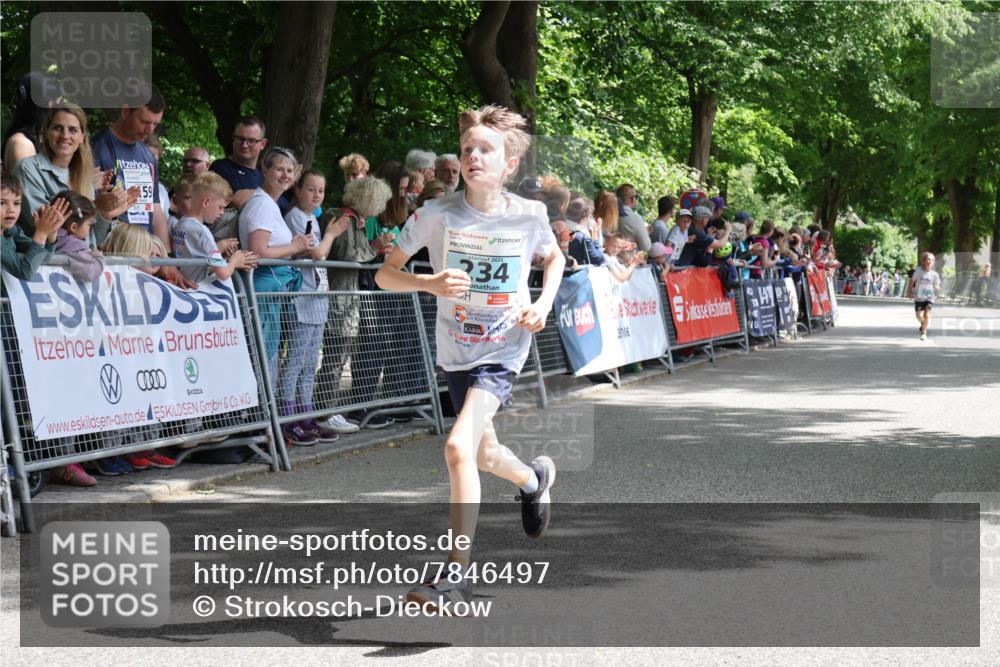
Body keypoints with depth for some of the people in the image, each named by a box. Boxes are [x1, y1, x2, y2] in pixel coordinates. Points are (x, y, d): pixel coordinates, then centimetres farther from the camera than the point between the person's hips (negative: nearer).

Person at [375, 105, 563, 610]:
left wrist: (544, 304, -4)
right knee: (484, 454, 21)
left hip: (504, 351, -3)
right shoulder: (437, 214, -11)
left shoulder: (529, 216, -9)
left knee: (459, 446, -23)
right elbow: (385, 274, -6)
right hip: (455, 352, 3)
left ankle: (457, 575, -17)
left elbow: (554, 257, 13)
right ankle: (534, 479, 57)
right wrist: (430, 283, -25)